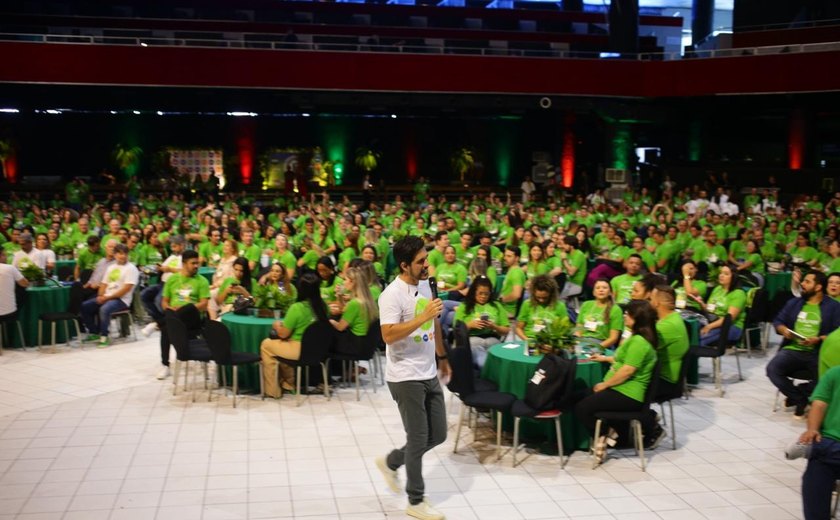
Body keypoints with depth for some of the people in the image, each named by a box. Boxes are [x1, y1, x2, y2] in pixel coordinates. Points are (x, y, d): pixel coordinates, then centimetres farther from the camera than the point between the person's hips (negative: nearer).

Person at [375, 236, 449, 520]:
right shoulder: (393, 294, -18)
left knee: (437, 435, 15)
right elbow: (388, 335, -28)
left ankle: (390, 462, 36)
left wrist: (442, 357, 24)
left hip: (429, 374, 8)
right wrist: (422, 317, -30)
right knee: (418, 439, 2)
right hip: (406, 378, -8)